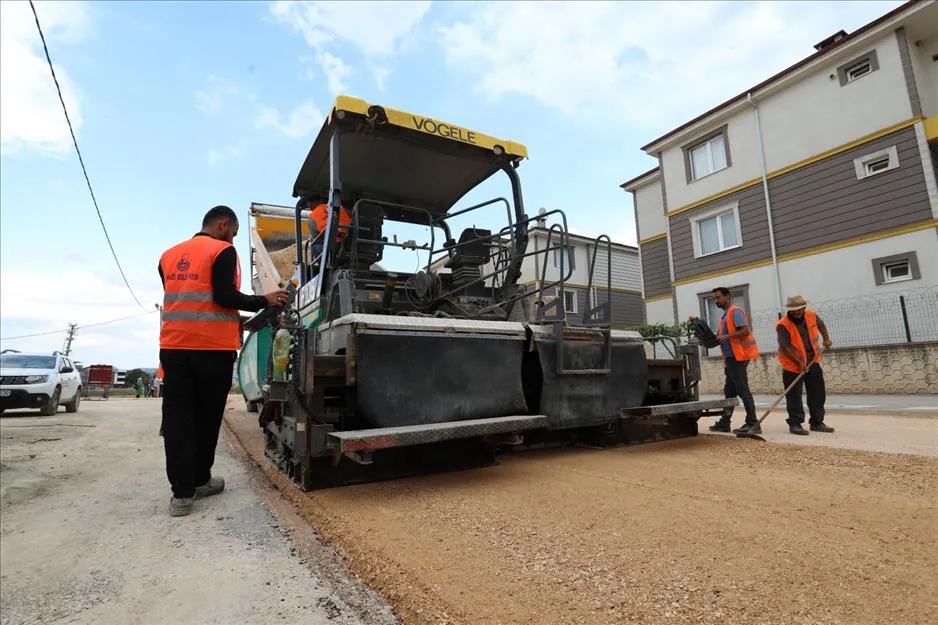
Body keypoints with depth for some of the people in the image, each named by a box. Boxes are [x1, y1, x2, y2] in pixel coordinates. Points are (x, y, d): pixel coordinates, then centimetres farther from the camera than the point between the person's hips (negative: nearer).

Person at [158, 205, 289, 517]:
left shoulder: (169, 255, 17)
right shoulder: (223, 251, -5)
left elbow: (181, 299, 18)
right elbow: (224, 296, -15)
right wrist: (265, 301, -3)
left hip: (174, 346, 6)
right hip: (212, 346, -5)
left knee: (177, 417, 5)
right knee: (206, 416, 8)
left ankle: (182, 491, 5)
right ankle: (200, 480, 21)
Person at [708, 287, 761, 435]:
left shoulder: (735, 311, -9)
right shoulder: (726, 314, 20)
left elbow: (745, 331, -20)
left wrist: (725, 336, -22)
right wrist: (717, 337, 7)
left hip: (737, 357, -10)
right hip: (731, 357, 10)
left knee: (742, 390, -8)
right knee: (729, 391, 12)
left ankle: (753, 423, -4)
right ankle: (724, 422, 19)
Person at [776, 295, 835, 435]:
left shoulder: (812, 316, -4)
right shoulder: (783, 325, -22)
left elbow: (821, 325, 21)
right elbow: (785, 347, -22)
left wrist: (826, 339, 9)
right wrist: (799, 362, -25)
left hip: (813, 362, 6)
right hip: (792, 366, -6)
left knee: (818, 394, 12)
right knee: (794, 397, -3)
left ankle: (817, 423, 23)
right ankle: (795, 424, 5)